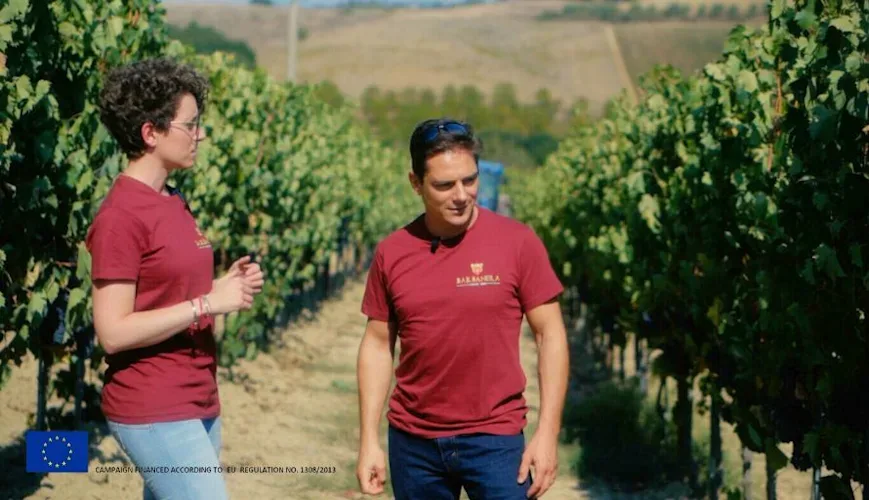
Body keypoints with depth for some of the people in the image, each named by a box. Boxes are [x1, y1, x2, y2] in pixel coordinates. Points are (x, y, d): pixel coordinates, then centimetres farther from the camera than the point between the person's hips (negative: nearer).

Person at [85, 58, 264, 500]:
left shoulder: (173, 202, 12)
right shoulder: (120, 217, -15)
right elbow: (113, 332, -18)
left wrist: (225, 286, 3)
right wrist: (209, 302, -17)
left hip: (198, 404, 9)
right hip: (155, 413, -9)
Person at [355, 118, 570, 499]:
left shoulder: (518, 242, -7)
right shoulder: (391, 253, 1)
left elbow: (550, 335, -4)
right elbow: (377, 345, 7)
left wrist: (547, 431, -10)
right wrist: (369, 440, 2)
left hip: (495, 438, -3)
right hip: (412, 440, 3)